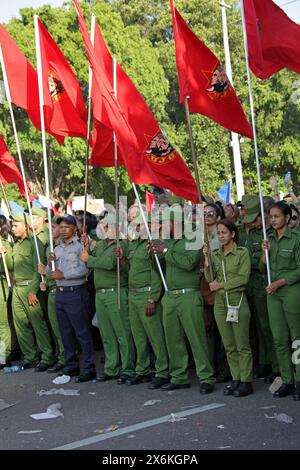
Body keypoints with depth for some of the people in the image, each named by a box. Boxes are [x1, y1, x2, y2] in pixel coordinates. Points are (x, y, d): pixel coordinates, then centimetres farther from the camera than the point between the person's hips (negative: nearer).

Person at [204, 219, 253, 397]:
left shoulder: (242, 252, -3)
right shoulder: (215, 255, 11)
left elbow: (243, 278, -12)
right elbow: (210, 279, 2)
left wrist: (221, 285, -10)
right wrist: (206, 258, -6)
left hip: (238, 302, -5)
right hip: (220, 303, 5)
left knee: (242, 345, -2)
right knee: (229, 346, 9)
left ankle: (246, 381, 4)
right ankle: (236, 379, 16)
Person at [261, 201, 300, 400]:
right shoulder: (270, 239, 13)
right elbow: (263, 268, 14)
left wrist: (280, 282, -13)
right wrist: (265, 252, -2)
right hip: (273, 293, 6)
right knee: (279, 339, 5)